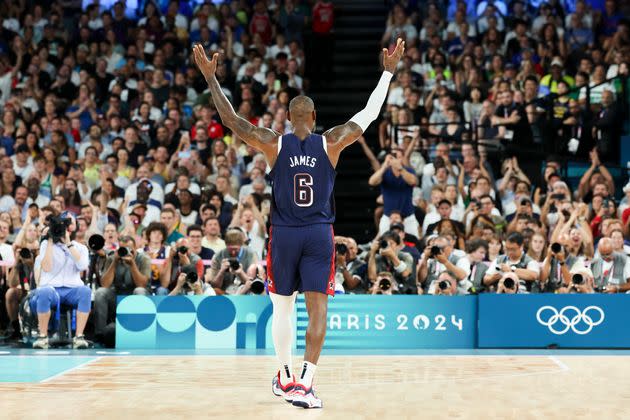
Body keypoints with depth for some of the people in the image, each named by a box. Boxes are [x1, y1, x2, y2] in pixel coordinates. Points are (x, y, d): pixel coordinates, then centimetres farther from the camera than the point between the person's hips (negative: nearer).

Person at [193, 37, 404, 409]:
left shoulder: (274, 144, -3)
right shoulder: (331, 143, -1)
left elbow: (231, 120, 1)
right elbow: (370, 114, 7)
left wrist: (211, 78, 8)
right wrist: (388, 72, 15)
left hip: (284, 235, 1)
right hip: (319, 235, -1)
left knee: (283, 308, 15)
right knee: (318, 309, -3)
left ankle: (286, 377, 26)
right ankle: (305, 383, -14)